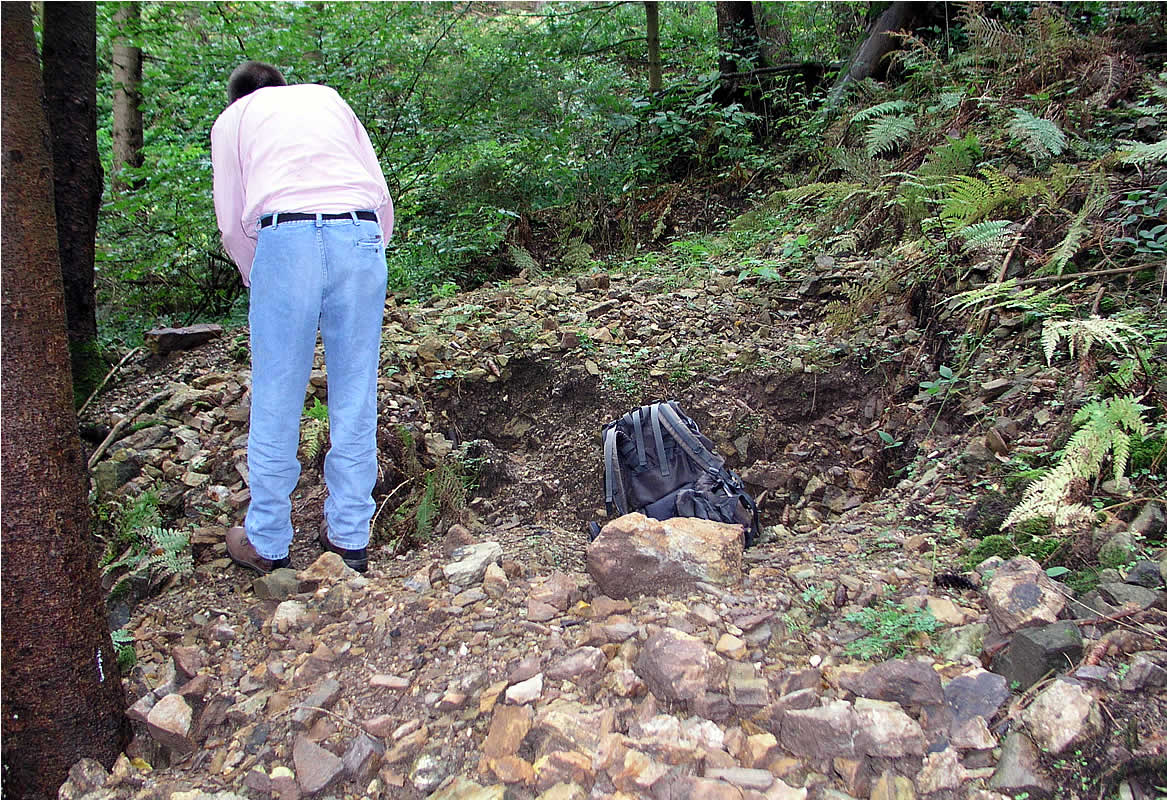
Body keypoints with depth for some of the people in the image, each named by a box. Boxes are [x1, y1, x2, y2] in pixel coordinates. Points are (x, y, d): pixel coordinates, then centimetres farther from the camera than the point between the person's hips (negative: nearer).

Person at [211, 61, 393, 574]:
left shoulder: (232, 118, 24)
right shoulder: (328, 97, 30)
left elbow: (233, 223, 15)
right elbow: (383, 197, 21)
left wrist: (257, 282, 27)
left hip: (285, 240, -2)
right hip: (362, 237, 2)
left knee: (275, 406, 7)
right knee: (355, 401, 9)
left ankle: (267, 544, 18)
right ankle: (349, 538, 18)